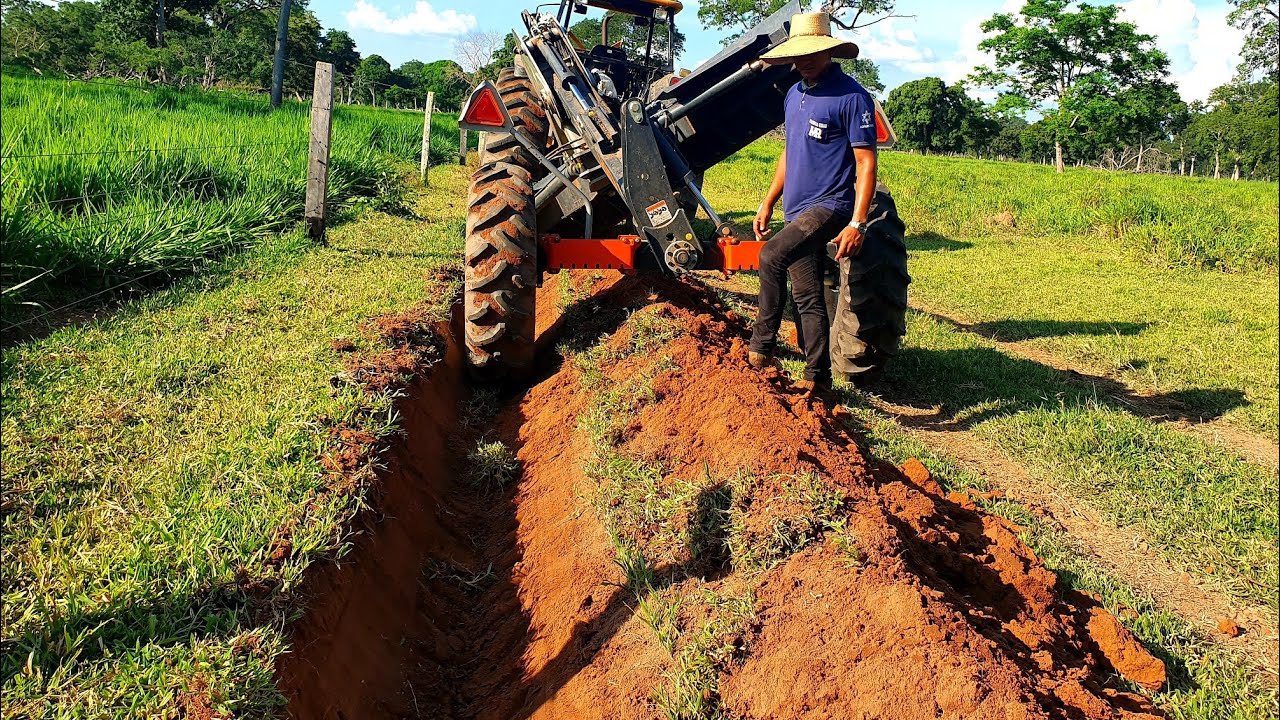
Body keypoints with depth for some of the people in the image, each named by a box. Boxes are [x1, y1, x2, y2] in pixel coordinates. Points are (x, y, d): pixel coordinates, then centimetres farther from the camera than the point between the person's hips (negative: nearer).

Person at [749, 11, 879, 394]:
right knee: (807, 297, 9)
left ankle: (761, 347, -15)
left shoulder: (852, 97, -12)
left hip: (830, 205, -8)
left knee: (772, 255, -27)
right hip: (798, 211, 8)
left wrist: (857, 223, -23)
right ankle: (817, 377, 18)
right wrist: (768, 203, 19)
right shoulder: (794, 94, 13)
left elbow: (866, 163, -15)